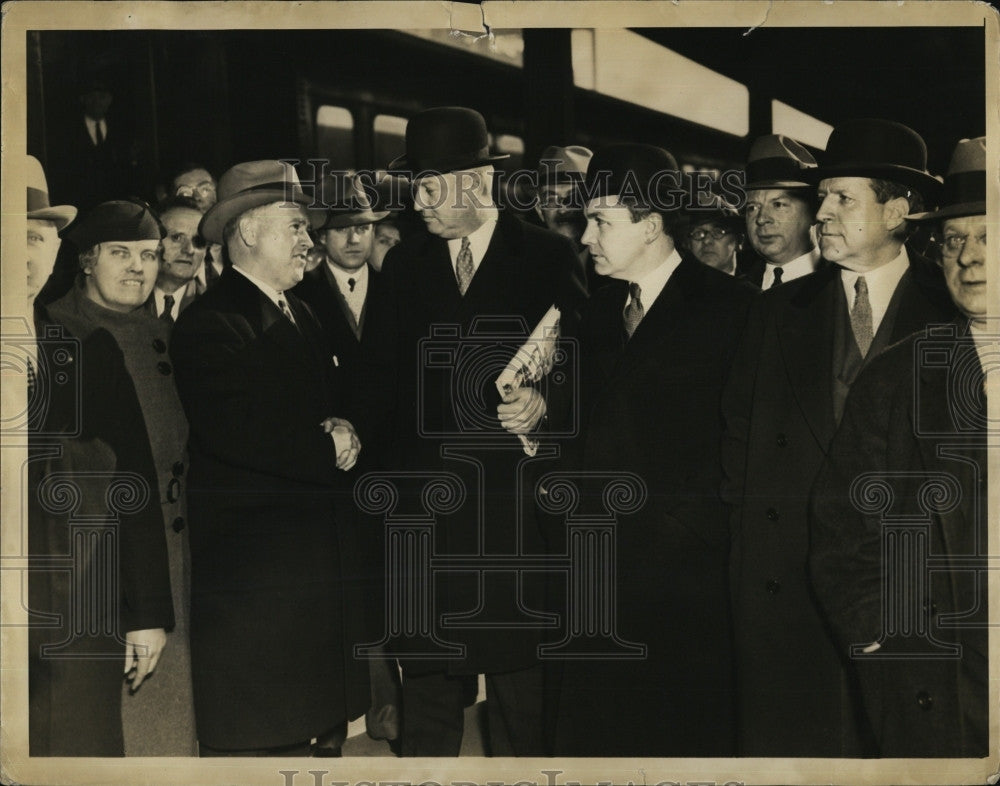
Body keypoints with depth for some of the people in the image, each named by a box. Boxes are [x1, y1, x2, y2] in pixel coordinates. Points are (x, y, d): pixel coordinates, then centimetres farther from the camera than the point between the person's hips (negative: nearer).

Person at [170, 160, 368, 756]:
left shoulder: (302, 317, 18)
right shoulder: (210, 324, -12)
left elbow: (334, 407, 17)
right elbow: (238, 433, -24)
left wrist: (343, 432, -8)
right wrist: (328, 451, -12)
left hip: (314, 564, 8)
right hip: (249, 572, -8)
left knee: (301, 729, 13)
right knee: (251, 740, -2)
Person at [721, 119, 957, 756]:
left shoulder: (951, 309, 1)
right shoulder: (782, 309, 10)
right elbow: (739, 423, 11)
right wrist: (748, 514, 4)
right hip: (788, 578, 2)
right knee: (787, 734, 5)